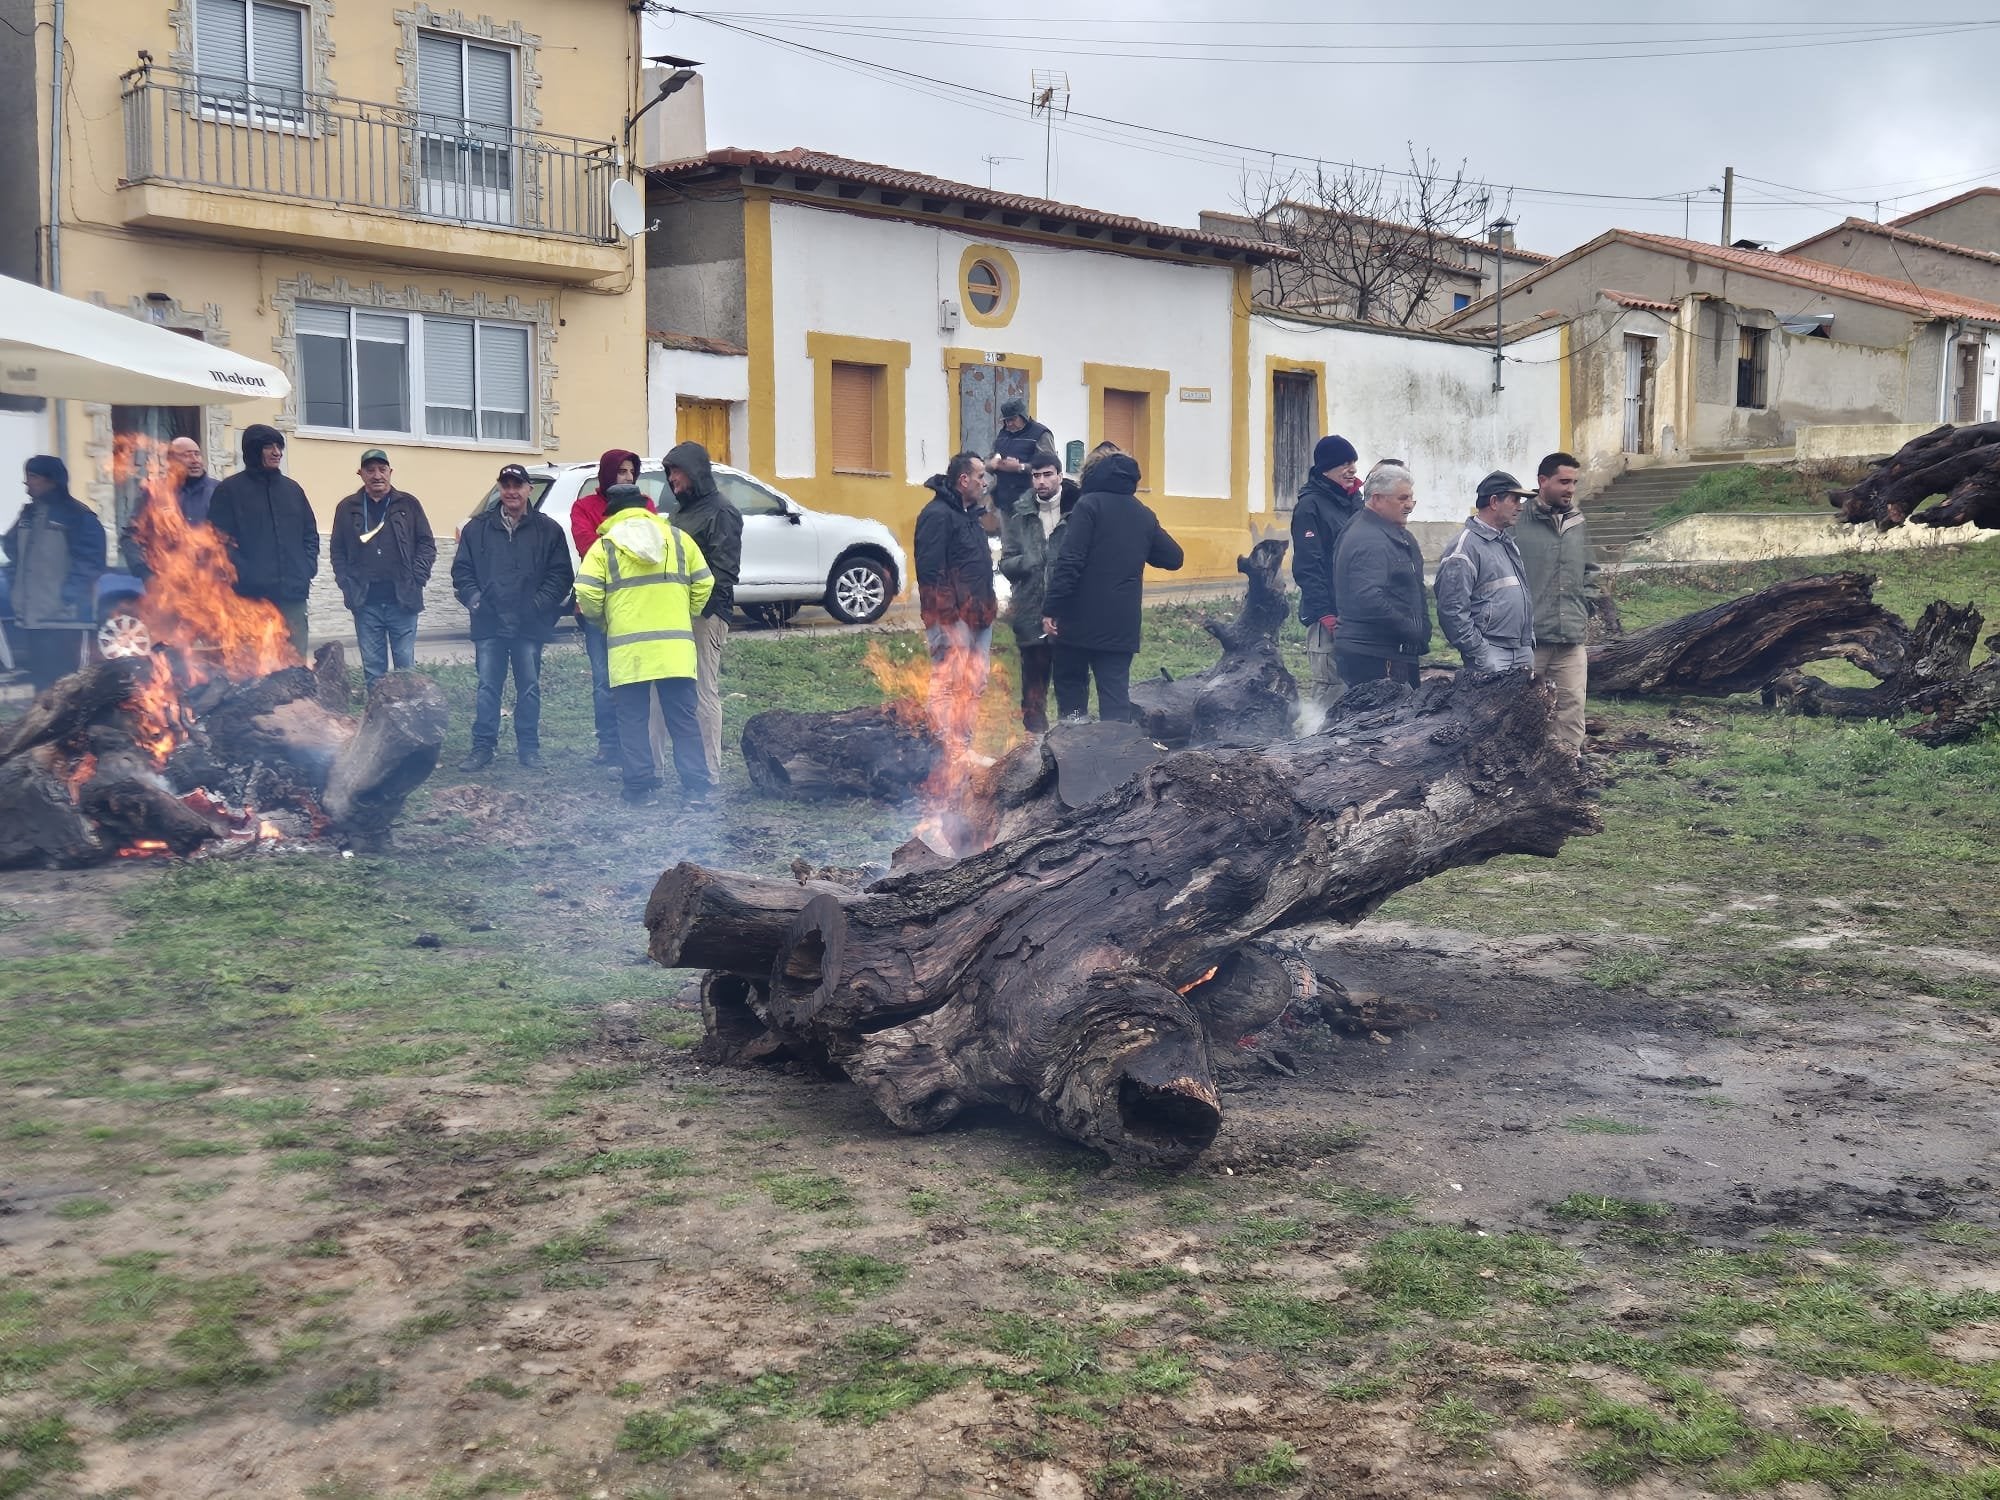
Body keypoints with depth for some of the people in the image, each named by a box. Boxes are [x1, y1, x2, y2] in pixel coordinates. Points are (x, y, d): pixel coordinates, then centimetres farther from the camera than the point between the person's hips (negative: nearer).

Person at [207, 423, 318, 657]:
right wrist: (244, 576, -14)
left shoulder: (292, 488, 17)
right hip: (251, 596, -5)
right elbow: (221, 541, -4)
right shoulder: (229, 490, 2)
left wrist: (308, 569, 7)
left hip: (293, 594, 5)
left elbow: (310, 533, 22)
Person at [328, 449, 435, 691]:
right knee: (372, 670, 4)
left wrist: (416, 580, -4)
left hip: (402, 599, -1)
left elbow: (427, 544, 6)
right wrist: (347, 585, -1)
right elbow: (337, 551, 11)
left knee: (406, 666, 1)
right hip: (365, 602, 1)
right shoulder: (347, 508, 10)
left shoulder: (408, 504, 7)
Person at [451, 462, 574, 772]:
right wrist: (473, 598, -7)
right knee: (487, 687, 2)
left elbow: (561, 575, 1)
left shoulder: (547, 530, 5)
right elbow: (462, 570, 9)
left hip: (530, 625, -1)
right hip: (489, 623, 1)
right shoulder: (478, 528, 10)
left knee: (529, 688, 5)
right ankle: (483, 747, 8)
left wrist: (539, 604, -10)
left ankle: (529, 747, 14)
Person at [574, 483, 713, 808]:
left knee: (633, 721, 6)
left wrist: (601, 622, 13)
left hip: (627, 648, -2)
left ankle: (641, 787, 5)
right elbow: (704, 585, 7)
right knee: (684, 718, 4)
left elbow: (586, 593, -6)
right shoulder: (678, 537, 9)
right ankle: (696, 787, 0)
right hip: (675, 645, 2)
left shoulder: (605, 546, 3)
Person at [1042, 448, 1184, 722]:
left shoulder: (1089, 505, -5)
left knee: (1070, 683, 11)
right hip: (1122, 624, 4)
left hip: (1081, 619, -4)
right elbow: (1174, 559, 18)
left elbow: (1070, 561, -14)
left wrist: (1051, 608, -14)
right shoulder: (1145, 516, 11)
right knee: (1115, 691, 3)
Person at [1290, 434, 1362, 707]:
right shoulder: (1310, 505, -7)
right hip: (1329, 614, -8)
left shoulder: (1353, 499, 16)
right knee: (1329, 687, -8)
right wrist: (1325, 613, -18)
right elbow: (1307, 566, -14)